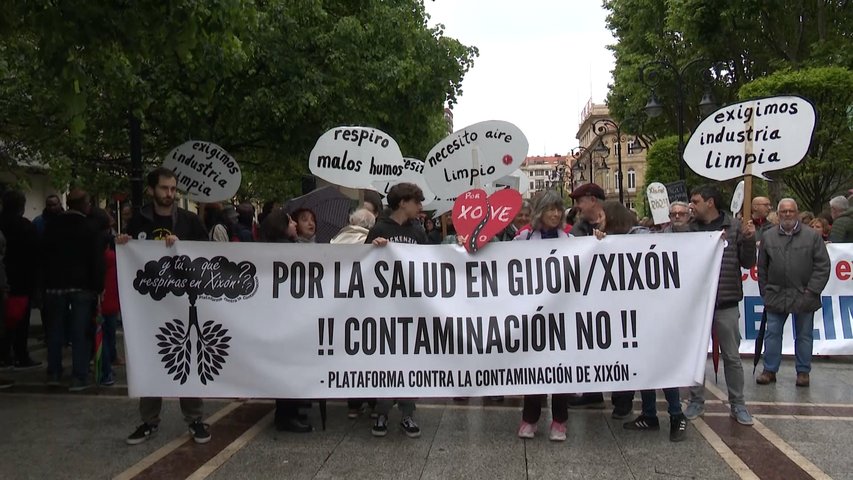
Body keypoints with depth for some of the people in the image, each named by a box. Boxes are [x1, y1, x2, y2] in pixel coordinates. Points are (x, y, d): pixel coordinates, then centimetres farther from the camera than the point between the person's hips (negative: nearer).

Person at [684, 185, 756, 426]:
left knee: (732, 356, 9)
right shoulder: (689, 229, 2)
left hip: (726, 304, -2)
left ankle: (737, 404, 22)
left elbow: (747, 263, 0)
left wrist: (749, 239, -16)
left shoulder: (735, 227, -2)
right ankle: (696, 401, 24)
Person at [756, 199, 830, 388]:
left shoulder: (812, 236, 0)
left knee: (804, 335, 9)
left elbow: (823, 266, -2)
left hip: (804, 296, -1)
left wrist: (812, 291, -9)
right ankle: (770, 370, 15)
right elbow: (762, 267, 9)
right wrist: (765, 291, 4)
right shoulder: (768, 237, 5)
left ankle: (803, 372, 21)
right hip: (775, 296, 1)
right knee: (772, 334, 5)